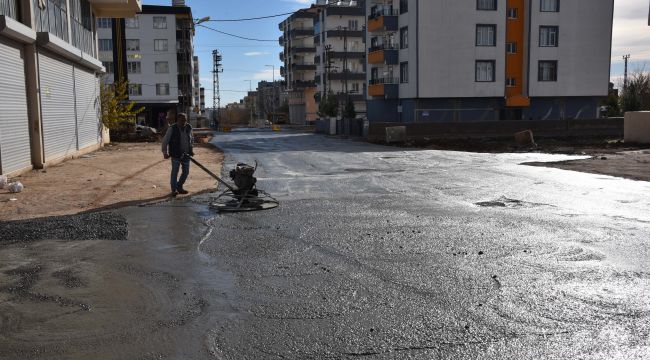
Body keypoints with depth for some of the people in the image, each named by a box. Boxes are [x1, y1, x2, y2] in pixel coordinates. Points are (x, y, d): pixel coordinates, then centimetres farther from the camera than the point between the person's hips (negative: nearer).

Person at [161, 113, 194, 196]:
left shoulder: (189, 128, 4)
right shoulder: (172, 128, -10)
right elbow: (165, 141, -8)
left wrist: (191, 151, 16)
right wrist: (165, 152, -14)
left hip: (186, 154, 5)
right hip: (176, 155, -5)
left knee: (186, 171, 9)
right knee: (175, 172, -2)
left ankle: (179, 186, 28)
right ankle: (174, 189, 10)